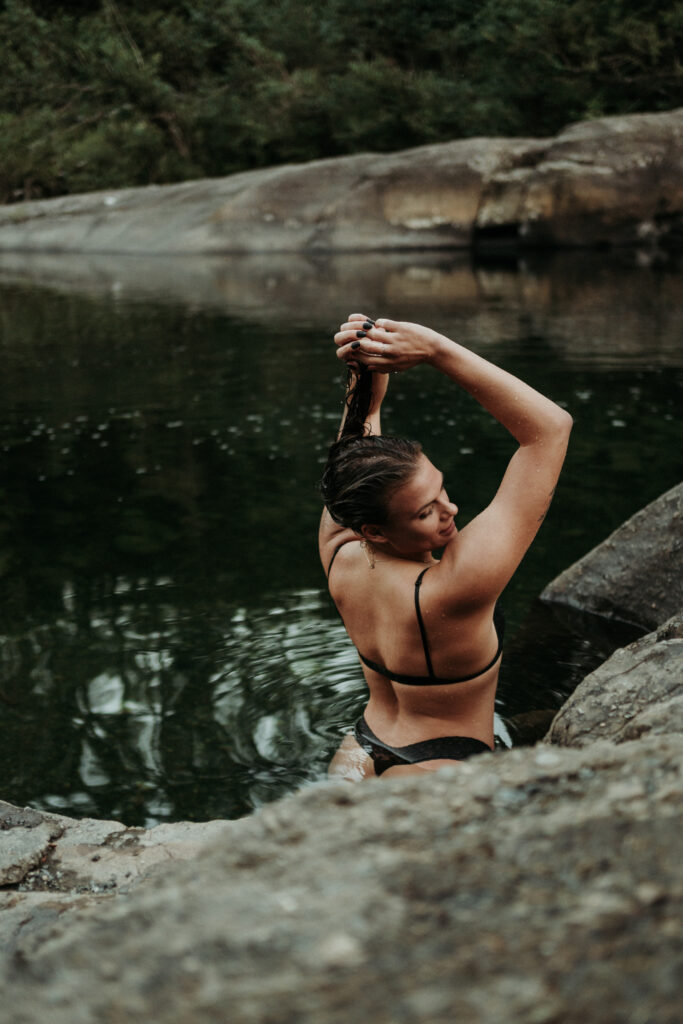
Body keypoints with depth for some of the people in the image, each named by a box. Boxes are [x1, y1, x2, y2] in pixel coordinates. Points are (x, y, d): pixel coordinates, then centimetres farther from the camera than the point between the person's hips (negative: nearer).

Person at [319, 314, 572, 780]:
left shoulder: (341, 558, -15)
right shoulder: (455, 588, -34)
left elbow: (348, 462, 9)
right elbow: (551, 425, -34)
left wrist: (369, 393, -5)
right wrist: (436, 349, -36)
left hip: (360, 756, 9)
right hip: (437, 782, -9)